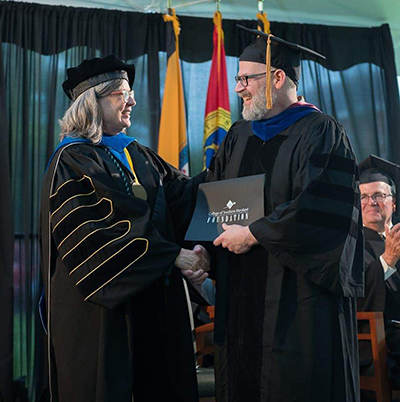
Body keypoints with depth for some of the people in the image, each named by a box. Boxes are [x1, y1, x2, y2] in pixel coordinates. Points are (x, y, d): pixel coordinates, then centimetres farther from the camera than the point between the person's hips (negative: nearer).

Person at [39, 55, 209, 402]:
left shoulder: (139, 155, 14)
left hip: (154, 297, 7)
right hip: (104, 303, -7)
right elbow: (95, 231, -19)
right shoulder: (72, 160, -8)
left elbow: (184, 191, 7)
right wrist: (174, 256, -20)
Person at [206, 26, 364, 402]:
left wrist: (254, 234, -14)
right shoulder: (238, 137, 14)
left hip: (299, 297, -6)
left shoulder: (320, 132, -6)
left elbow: (319, 211, -17)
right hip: (243, 297, 6)